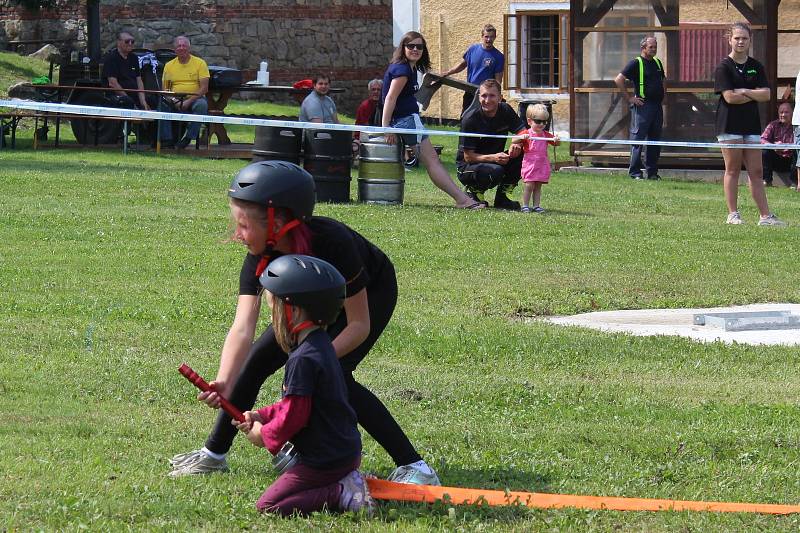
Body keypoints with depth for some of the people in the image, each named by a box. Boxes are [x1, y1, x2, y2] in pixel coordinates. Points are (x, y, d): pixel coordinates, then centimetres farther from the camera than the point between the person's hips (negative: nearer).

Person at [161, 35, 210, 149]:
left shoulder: (200, 63, 2)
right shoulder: (169, 65, 11)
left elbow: (204, 88, -6)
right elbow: (165, 88, 8)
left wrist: (189, 101, -19)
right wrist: (174, 101, -13)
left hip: (194, 98, -2)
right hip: (175, 100, 2)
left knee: (202, 105, -36)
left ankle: (189, 136, -26)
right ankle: (167, 139, -24)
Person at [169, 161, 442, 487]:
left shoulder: (331, 242, -40)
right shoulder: (259, 258, -25)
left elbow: (360, 324, -33)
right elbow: (243, 328, -34)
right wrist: (224, 383, -50)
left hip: (372, 294, -6)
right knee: (258, 359, -4)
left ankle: (413, 466, -25)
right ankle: (213, 455, 15)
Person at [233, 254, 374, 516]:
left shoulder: (302, 360, -21)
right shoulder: (321, 345, 11)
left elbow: (294, 416, -18)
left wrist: (264, 434, -2)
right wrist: (260, 416, 11)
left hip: (324, 460, -10)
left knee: (268, 505, -10)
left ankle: (341, 494, -14)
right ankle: (345, 482, 9)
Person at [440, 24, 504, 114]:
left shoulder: (499, 57, -9)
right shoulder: (473, 49, 0)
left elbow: (498, 80, -8)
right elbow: (463, 64, 15)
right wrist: (448, 73, 4)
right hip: (470, 93, 4)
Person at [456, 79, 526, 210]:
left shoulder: (505, 110, -6)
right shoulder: (470, 119, -21)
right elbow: (468, 157, -21)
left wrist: (516, 143, -28)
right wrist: (493, 158, -36)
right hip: (467, 168, -6)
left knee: (521, 153, -19)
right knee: (495, 171, -37)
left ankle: (502, 198, -5)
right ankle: (473, 191, -4)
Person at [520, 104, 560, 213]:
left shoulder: (546, 135, 10)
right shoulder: (527, 134, -4)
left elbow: (556, 143, 14)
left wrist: (556, 140, -9)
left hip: (542, 165, 4)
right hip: (529, 164, -4)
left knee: (538, 187, 8)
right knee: (528, 186, -7)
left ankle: (536, 205, 11)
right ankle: (525, 205, 0)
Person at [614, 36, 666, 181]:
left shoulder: (657, 63, 15)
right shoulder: (636, 63, -6)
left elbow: (663, 80, 33)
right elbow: (618, 80, -12)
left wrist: (662, 94, 18)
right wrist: (629, 98, -12)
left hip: (657, 105, 7)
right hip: (642, 106, -7)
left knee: (655, 141, 9)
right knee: (638, 139, -6)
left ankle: (652, 172, 14)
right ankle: (635, 172, -4)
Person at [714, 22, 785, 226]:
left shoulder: (756, 67, 11)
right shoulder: (724, 67, -3)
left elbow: (766, 95, 0)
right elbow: (730, 97, -14)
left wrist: (744, 92, -11)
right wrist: (754, 96, -5)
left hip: (751, 124, 4)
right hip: (729, 124, -4)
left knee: (756, 172, 3)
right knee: (733, 169, -1)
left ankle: (765, 215, 1)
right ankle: (733, 214, 5)